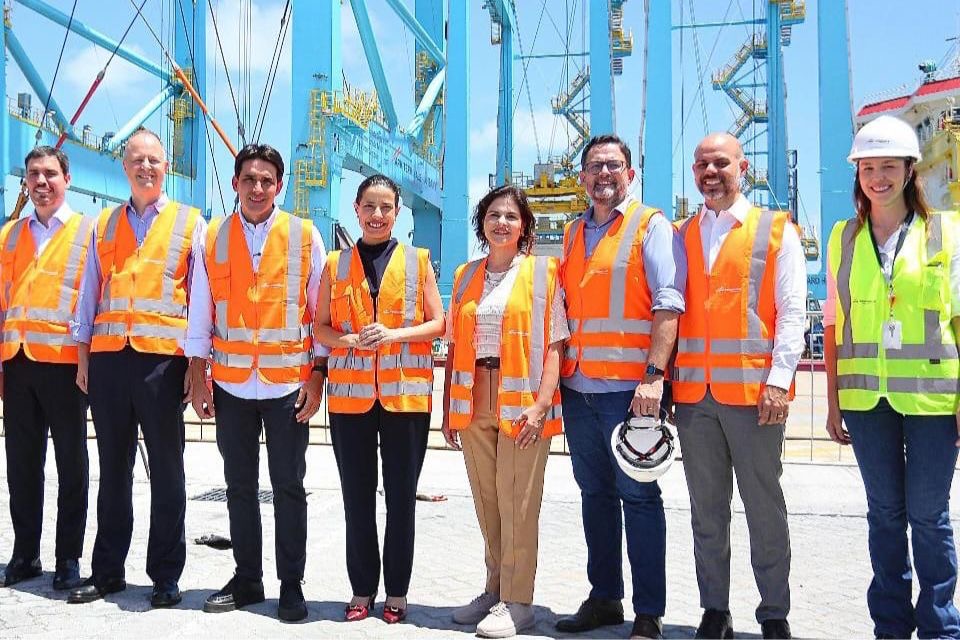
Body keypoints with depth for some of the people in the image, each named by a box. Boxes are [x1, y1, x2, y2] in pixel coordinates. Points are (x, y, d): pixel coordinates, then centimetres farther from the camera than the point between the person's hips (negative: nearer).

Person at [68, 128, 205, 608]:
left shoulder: (190, 223, 6)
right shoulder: (105, 224, 16)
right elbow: (90, 292, 16)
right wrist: (83, 354, 9)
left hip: (163, 357, -3)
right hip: (108, 357, 3)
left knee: (166, 472, 3)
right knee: (113, 469, 10)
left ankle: (165, 576, 12)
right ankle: (107, 571, 21)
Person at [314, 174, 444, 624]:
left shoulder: (417, 260, 7)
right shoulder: (336, 263, 10)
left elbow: (438, 323, 3)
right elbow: (320, 329, 9)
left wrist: (394, 334, -13)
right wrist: (349, 339, -12)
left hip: (405, 394, -1)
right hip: (350, 394, 1)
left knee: (401, 496, 5)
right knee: (357, 497, 6)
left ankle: (396, 592, 17)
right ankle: (362, 589, 19)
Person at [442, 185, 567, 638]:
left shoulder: (543, 272, 1)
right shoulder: (466, 276, 14)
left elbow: (554, 344, -5)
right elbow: (454, 347, 14)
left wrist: (541, 403, -15)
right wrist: (448, 409, 9)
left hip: (521, 404, -4)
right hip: (473, 405, 5)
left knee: (517, 503, -3)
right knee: (486, 502, 10)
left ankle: (518, 601, 7)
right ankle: (495, 589, 24)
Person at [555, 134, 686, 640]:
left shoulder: (650, 226, -1)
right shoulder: (573, 234, 17)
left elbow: (668, 304, -10)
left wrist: (654, 374, -19)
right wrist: (559, 375, 11)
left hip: (628, 386, -6)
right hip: (578, 387, 6)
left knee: (638, 496, -1)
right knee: (595, 494, 13)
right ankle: (603, 598, 25)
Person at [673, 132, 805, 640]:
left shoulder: (776, 231, 4)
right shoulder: (681, 236, 14)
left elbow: (791, 311, -2)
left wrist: (779, 379, -12)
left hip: (753, 389, -3)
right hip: (692, 392, 4)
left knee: (764, 507, 4)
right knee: (707, 509, 10)